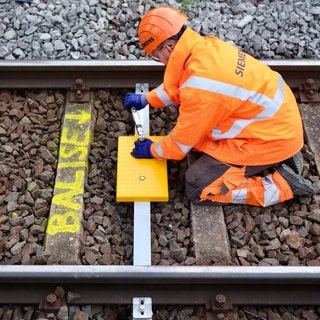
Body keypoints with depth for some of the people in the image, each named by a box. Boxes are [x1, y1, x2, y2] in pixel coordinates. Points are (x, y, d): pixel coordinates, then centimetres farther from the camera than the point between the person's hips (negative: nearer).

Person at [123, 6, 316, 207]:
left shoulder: (200, 85, -29)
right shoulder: (206, 47, -4)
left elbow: (184, 138, -13)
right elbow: (177, 86, 18)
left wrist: (153, 150, 5)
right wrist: (146, 99, 23)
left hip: (270, 138, -9)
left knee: (198, 188, -5)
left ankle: (282, 184, -2)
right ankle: (277, 158, 15)